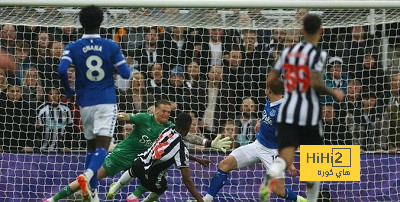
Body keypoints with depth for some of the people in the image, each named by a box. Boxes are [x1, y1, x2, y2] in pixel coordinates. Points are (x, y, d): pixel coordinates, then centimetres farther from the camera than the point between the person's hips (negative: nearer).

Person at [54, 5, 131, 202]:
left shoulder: (73, 48, -1)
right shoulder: (112, 46, -3)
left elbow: (62, 70, -16)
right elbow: (125, 73, -4)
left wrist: (68, 90, 2)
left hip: (85, 102, 3)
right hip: (106, 102, -3)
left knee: (91, 145, 18)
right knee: (103, 146, -10)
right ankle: (87, 176, -37)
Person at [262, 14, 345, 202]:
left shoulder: (288, 51, 9)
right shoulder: (317, 54, -8)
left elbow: (271, 81, 10)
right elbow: (315, 83, -20)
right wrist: (334, 93, -2)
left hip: (287, 112, 3)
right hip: (309, 114, -3)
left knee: (285, 158, -10)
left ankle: (271, 176, -44)